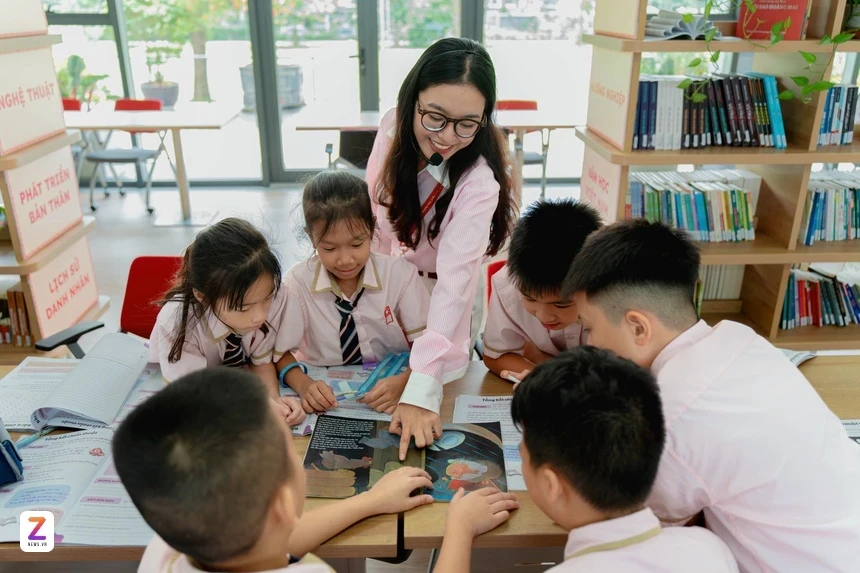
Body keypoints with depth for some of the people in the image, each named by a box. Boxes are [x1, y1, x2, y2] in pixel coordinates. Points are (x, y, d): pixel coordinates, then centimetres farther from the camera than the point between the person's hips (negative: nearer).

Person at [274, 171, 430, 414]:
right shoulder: (298, 282, -10)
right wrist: (303, 384, -23)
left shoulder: (399, 273, -11)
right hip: (326, 395, 1)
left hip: (390, 390, 0)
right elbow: (279, 351, -3)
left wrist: (404, 381, -27)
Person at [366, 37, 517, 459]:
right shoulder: (394, 127, -21)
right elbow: (376, 210, -5)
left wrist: (420, 392, -47)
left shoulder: (479, 183, -34)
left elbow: (454, 285, -40)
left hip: (438, 303, -4)